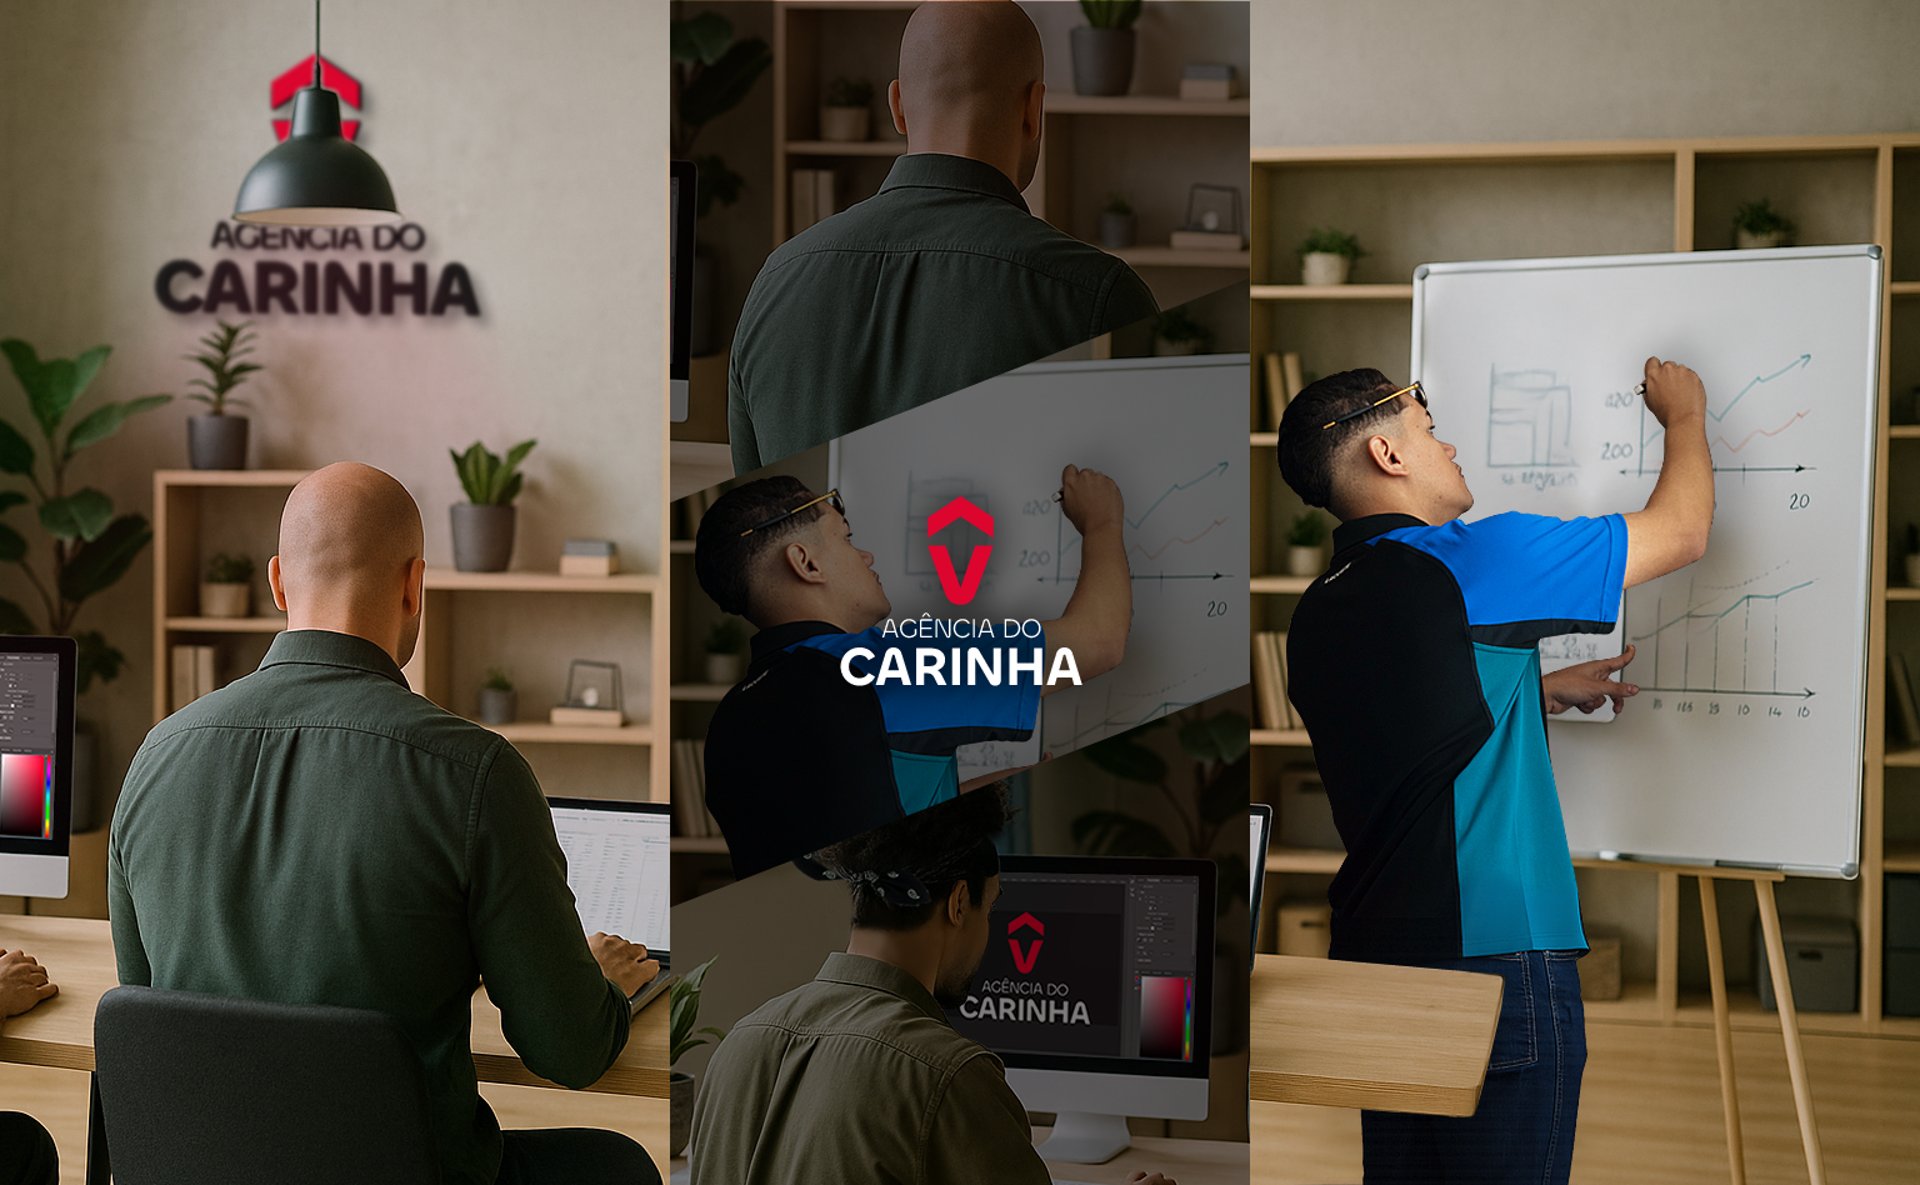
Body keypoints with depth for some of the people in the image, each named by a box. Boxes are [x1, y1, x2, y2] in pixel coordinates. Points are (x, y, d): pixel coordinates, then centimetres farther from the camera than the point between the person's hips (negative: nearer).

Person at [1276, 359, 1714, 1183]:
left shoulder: (1316, 615, 10)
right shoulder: (1468, 565, -11)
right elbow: (1680, 531, 1)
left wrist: (1540, 693, 33)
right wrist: (1684, 417, 19)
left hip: (1375, 960, 8)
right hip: (1492, 959, -8)